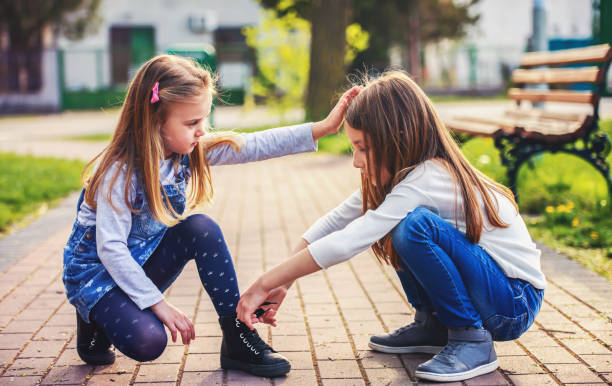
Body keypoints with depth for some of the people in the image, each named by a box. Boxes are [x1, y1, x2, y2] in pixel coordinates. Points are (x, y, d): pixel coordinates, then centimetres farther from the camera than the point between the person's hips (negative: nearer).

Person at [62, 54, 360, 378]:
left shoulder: (191, 151, -9)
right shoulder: (120, 172, -28)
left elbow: (254, 146, -14)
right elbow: (111, 250, -28)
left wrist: (322, 128, -23)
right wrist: (159, 304, -28)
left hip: (143, 263, 7)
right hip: (97, 271, -6)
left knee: (202, 228, -20)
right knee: (146, 342, -31)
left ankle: (238, 339, -11)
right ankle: (96, 320, 4)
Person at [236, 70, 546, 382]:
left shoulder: (427, 181, -27)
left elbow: (345, 244, -31)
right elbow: (335, 220, 2)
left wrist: (265, 283, -26)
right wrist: (282, 283, -7)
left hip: (516, 301, -9)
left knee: (416, 225, -28)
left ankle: (473, 342, -13)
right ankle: (432, 325, 14)